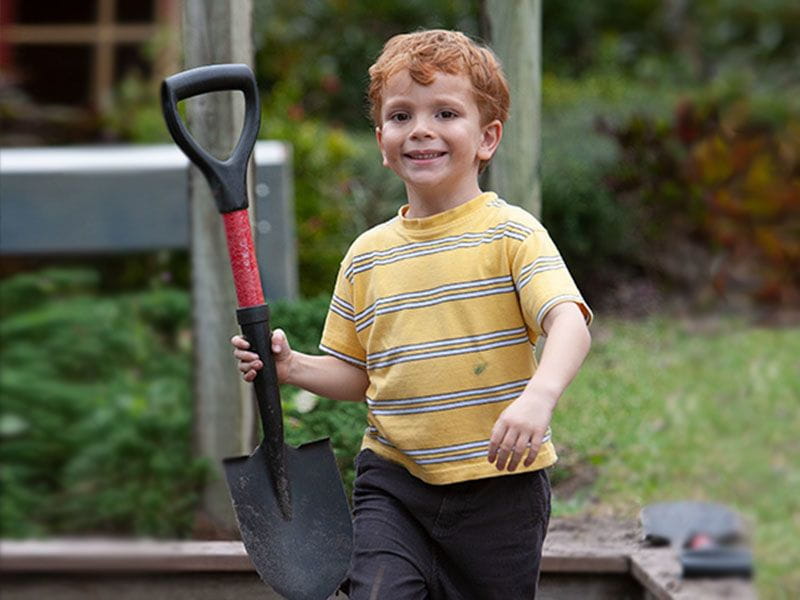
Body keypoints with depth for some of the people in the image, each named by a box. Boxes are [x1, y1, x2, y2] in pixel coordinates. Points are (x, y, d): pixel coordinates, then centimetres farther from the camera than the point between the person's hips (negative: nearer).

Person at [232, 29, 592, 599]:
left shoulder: (511, 233, -6)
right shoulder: (367, 254, 8)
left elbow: (569, 323, -20)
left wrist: (538, 396, -39)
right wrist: (292, 367, -3)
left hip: (498, 487, -3)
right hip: (393, 484, 3)